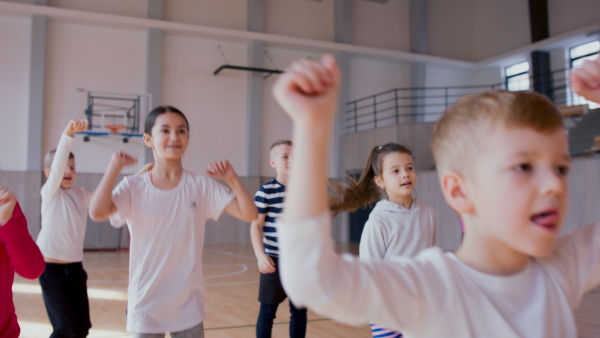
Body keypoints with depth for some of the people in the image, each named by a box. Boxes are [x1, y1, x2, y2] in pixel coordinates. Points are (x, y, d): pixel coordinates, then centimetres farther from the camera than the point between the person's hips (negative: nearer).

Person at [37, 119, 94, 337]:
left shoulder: (82, 195, 8)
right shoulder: (49, 192, -6)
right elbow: (57, 166, -22)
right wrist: (67, 134, -38)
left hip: (75, 267, 5)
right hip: (51, 269, -5)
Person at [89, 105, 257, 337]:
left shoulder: (202, 186, -4)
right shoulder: (133, 187, -7)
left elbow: (249, 214, -9)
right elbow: (97, 212, -26)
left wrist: (232, 178, -19)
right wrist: (115, 166, -20)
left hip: (189, 305, 1)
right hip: (146, 303, -1)